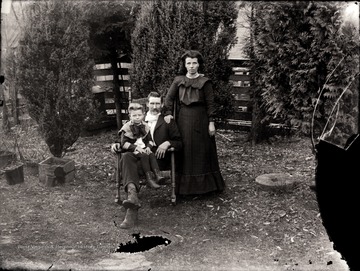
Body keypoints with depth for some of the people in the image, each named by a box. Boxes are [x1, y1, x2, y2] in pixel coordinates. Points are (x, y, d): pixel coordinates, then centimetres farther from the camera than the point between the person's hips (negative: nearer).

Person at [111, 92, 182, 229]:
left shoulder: (168, 121, 20)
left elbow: (179, 143, 12)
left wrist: (167, 143, -10)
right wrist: (117, 144, 3)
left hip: (159, 159, -2)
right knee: (126, 156, -34)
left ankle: (132, 209, -38)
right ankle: (132, 194, -54)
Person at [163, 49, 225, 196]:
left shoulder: (205, 82, -1)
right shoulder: (178, 80, 7)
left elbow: (210, 103, -3)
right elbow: (169, 98, 2)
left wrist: (211, 122, -8)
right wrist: (168, 113, -12)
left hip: (200, 119, -2)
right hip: (183, 119, 2)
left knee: (202, 151, 3)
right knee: (184, 152, 5)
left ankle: (205, 185, 14)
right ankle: (184, 186, 14)